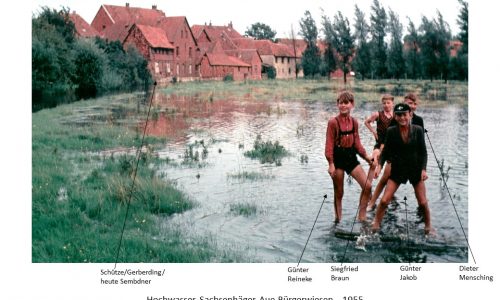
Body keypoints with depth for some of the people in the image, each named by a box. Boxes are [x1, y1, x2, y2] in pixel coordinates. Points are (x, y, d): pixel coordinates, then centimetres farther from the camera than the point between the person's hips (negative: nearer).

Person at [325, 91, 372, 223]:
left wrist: (366, 156, 2)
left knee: (367, 186, -4)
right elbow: (329, 144, -10)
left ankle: (362, 217, 8)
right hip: (338, 158, -5)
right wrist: (331, 164, -14)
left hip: (351, 157, 5)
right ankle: (338, 220, 20)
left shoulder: (354, 122, 4)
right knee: (339, 193, 5)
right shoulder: (333, 122, -11)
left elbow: (357, 142, 11)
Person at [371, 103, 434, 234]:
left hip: (415, 169, 1)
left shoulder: (418, 130, -8)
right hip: (397, 169, 0)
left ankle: (429, 227, 28)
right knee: (384, 200, -7)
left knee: (423, 202, 6)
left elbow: (423, 152, -3)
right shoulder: (391, 131, -10)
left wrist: (423, 169, -13)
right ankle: (375, 226, 9)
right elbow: (386, 152, -2)